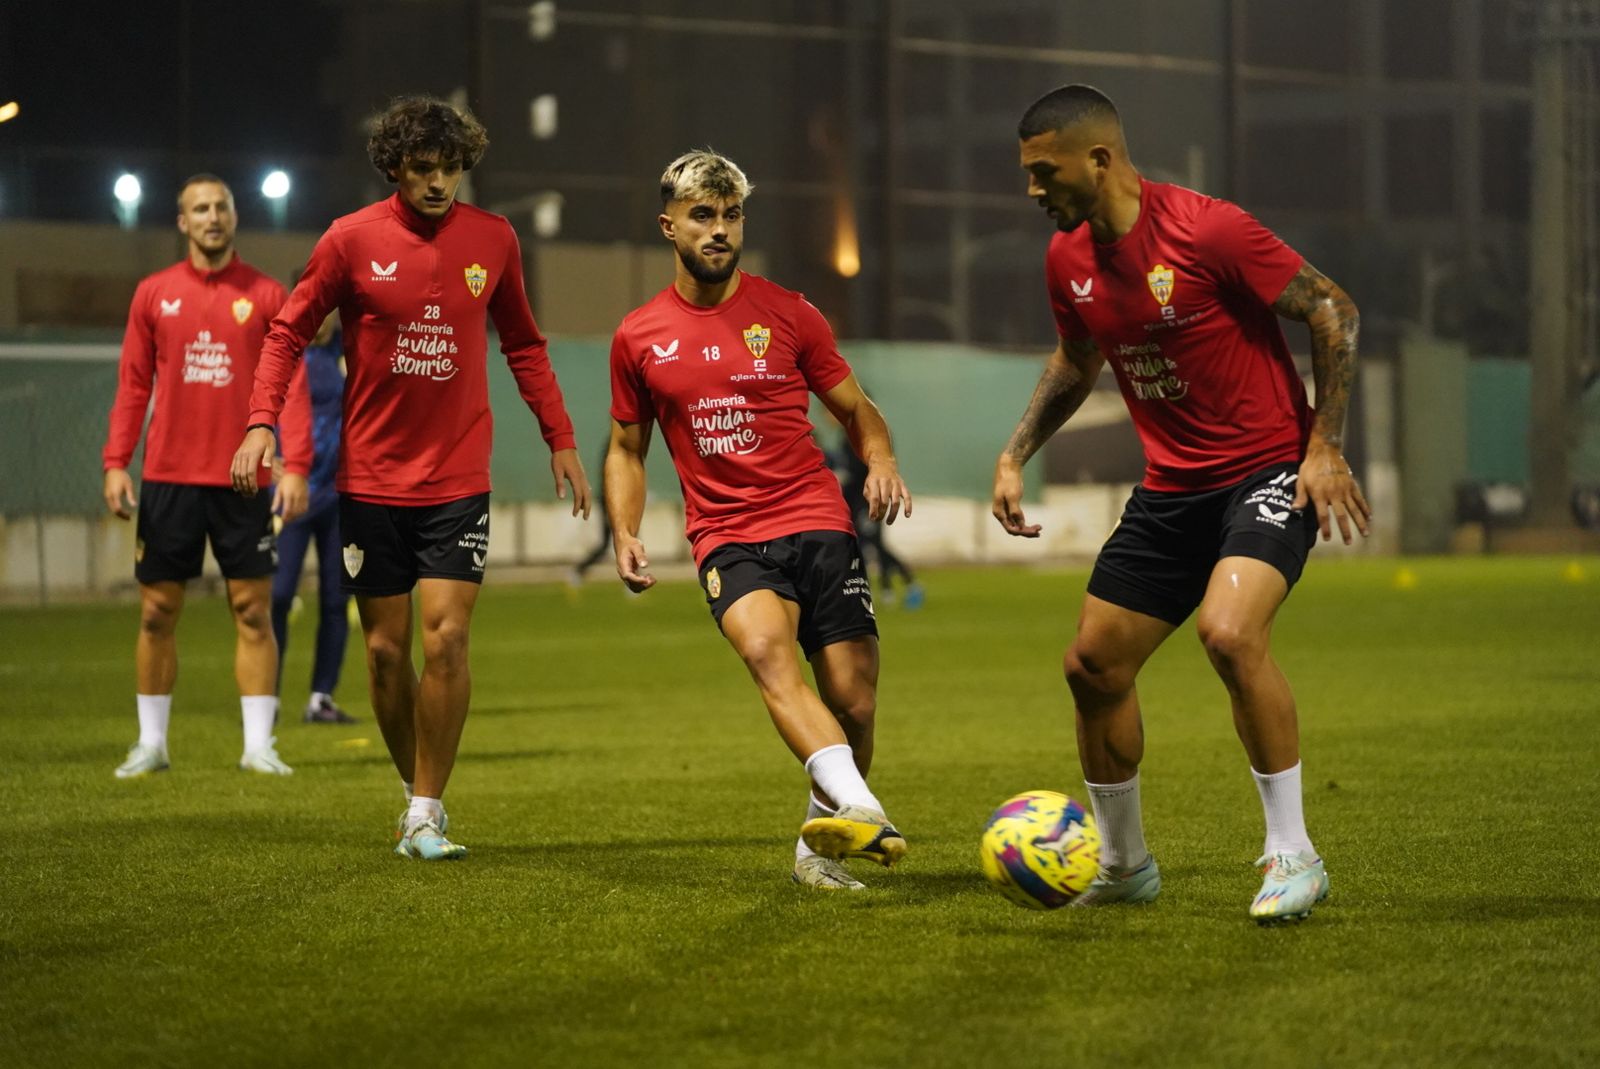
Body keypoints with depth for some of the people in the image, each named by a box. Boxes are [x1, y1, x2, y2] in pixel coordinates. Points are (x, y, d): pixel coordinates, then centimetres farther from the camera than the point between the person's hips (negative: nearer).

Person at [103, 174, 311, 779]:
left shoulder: (266, 296, 2)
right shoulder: (154, 294, 7)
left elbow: (290, 386, -1)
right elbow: (133, 385, 7)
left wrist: (296, 466, -11)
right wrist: (116, 463, -2)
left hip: (243, 478, -1)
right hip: (168, 477, 1)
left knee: (252, 610, -1)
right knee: (158, 612, 5)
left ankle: (258, 745, 3)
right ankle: (151, 744, 14)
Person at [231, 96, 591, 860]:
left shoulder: (493, 240, 1)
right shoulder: (352, 239, -5)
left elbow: (523, 345, 15)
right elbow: (288, 332, 2)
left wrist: (560, 439, 13)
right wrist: (260, 424, -11)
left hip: (458, 479, 0)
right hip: (371, 477, 0)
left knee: (446, 638, -11)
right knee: (386, 648, 5)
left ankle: (427, 812, -2)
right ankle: (416, 789, 24)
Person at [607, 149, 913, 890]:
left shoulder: (787, 314, 7)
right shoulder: (638, 338, 9)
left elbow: (856, 410, 14)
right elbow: (626, 447, 20)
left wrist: (881, 461, -7)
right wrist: (624, 535, 4)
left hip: (817, 523, 1)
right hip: (727, 538, -1)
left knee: (853, 704, -6)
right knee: (767, 651, -31)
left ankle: (820, 842, 19)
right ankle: (861, 810, -49)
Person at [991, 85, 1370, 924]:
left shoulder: (1207, 230, -20)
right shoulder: (1067, 259, 1)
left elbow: (1333, 312, -13)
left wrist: (1325, 448, -15)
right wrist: (1016, 454, 12)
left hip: (1268, 470, -7)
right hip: (1171, 486, 7)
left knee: (1229, 633, -30)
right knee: (1093, 664, 6)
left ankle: (1293, 856, -15)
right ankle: (1123, 865, 27)